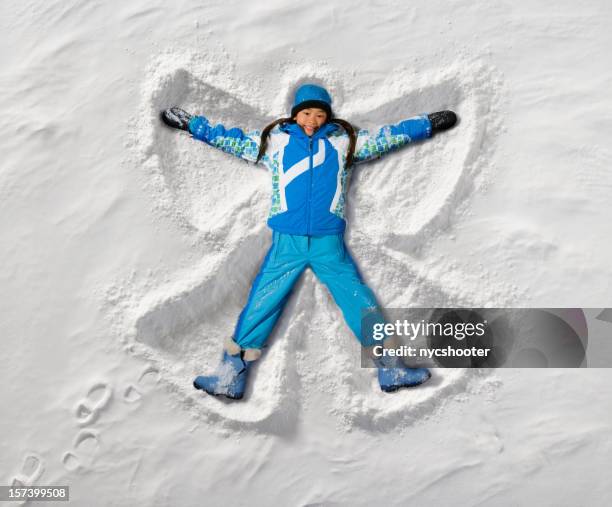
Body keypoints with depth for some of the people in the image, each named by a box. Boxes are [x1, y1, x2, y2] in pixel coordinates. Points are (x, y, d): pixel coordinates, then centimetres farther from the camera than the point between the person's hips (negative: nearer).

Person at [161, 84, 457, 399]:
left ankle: (391, 370, 17)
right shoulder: (274, 141, 10)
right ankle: (230, 378, 11)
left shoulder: (344, 142, 11)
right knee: (258, 308, 0)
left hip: (329, 244, 1)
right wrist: (192, 124, 19)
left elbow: (386, 137, 18)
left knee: (362, 306, 2)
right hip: (286, 243, 0)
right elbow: (232, 140, 18)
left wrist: (428, 124, 20)